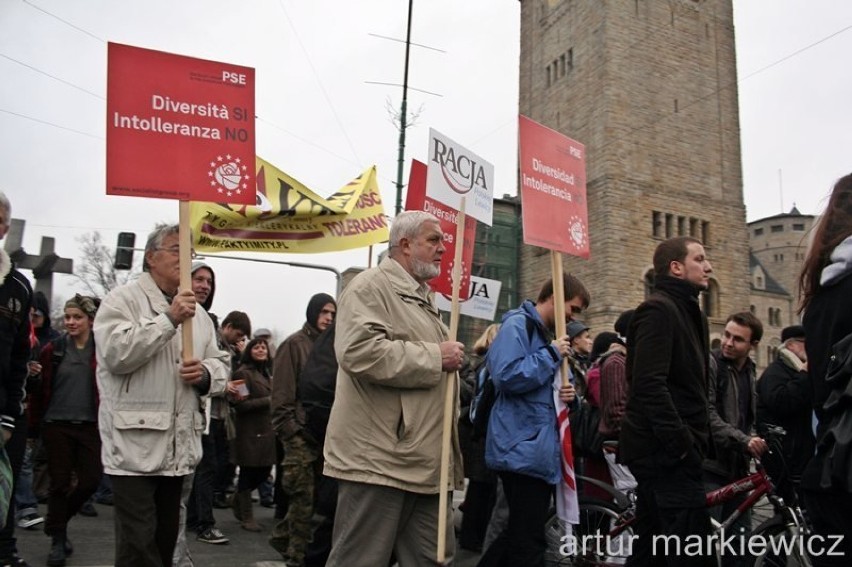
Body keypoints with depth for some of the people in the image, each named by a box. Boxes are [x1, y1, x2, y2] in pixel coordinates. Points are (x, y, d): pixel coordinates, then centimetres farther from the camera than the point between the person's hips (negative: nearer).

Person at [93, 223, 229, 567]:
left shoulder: (197, 312, 17)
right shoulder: (123, 300, -3)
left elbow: (221, 364, 17)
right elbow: (116, 353, -18)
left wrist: (205, 373, -6)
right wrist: (168, 319, -19)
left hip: (180, 447, 7)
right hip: (135, 445, -6)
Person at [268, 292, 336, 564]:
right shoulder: (294, 344, -4)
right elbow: (281, 393, -9)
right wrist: (289, 430, -14)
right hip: (301, 433, -6)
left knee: (312, 496, 11)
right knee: (304, 498, -2)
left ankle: (282, 537, 29)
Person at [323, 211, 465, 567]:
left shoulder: (421, 297, 23)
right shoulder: (372, 286, -8)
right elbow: (359, 352, -26)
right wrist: (435, 357, -17)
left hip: (424, 461, 10)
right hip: (378, 458, -9)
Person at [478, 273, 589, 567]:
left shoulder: (545, 333, 19)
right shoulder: (517, 325, -11)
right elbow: (507, 376, -26)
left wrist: (565, 394, 3)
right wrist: (552, 354, -16)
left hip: (538, 449, 10)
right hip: (523, 449, -10)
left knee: (522, 533, 17)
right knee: (529, 540, -5)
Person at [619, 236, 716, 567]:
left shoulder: (687, 311, 19)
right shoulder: (658, 309, -12)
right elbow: (650, 386, -22)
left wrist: (699, 438, 11)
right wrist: (682, 444, -21)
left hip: (664, 449, 10)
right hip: (666, 450, -10)